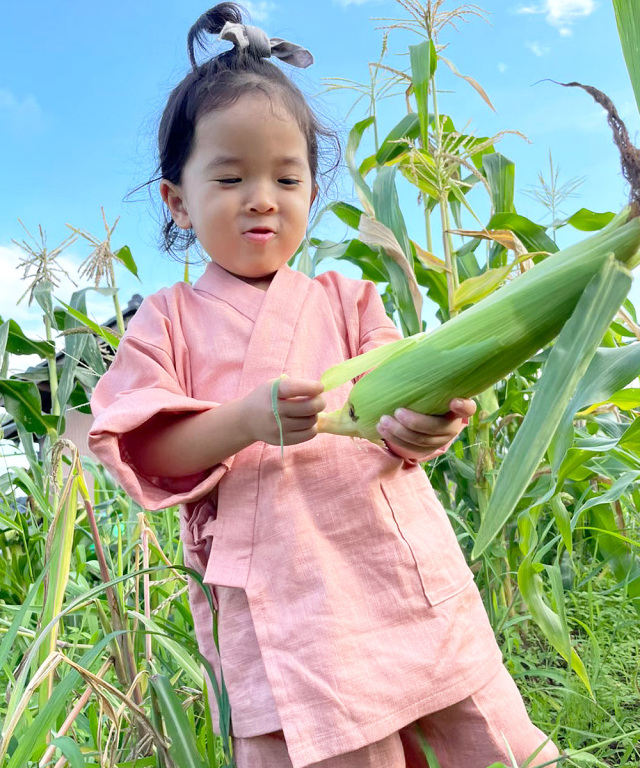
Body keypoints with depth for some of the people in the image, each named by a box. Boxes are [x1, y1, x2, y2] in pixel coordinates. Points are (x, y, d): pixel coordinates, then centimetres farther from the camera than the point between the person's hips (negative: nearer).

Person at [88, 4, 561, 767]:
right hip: (284, 603, -2)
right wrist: (244, 421, -20)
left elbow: (399, 396, 3)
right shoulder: (170, 320, 7)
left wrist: (424, 423, -22)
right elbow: (143, 453, -1)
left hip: (409, 580, 3)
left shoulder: (344, 300, 13)